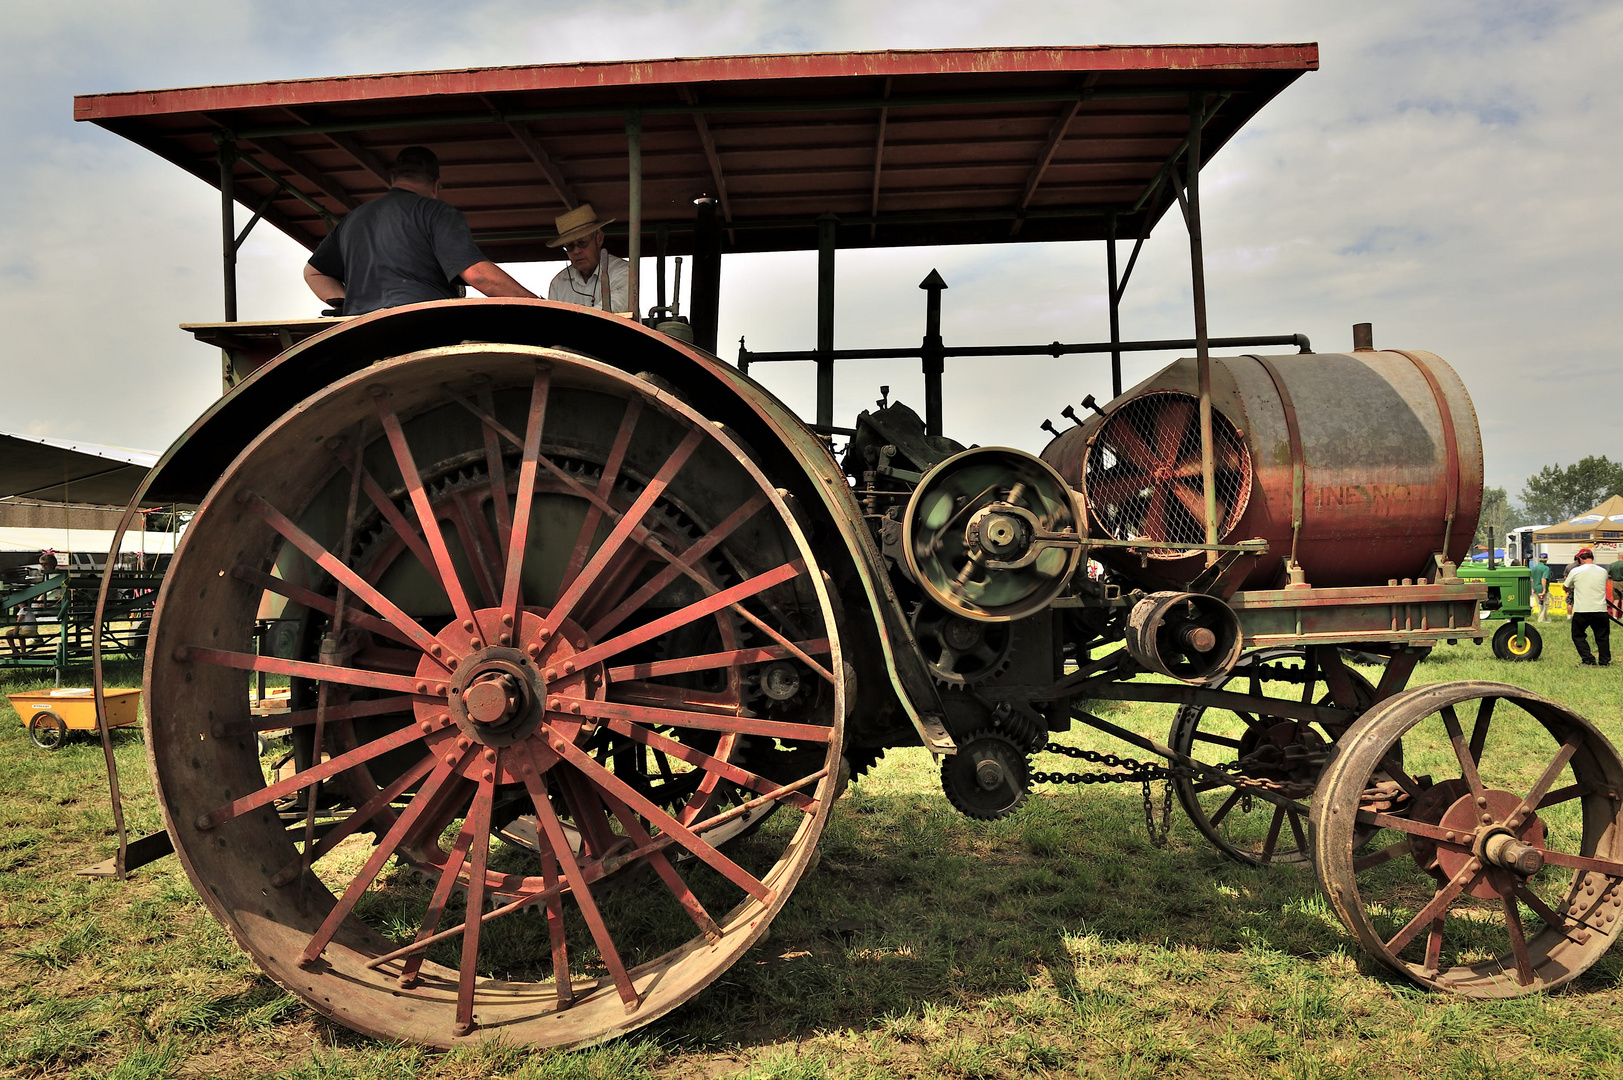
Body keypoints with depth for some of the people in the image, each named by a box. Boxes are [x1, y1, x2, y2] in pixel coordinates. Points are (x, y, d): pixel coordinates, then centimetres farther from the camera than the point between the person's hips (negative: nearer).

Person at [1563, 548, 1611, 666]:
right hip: (1601, 610, 3)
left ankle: (1589, 661, 4)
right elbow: (1602, 587, 20)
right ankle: (1604, 661, 18)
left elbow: (1565, 587, 9)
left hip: (1581, 611, -3)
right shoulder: (1603, 572, 4)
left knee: (1578, 636, 11)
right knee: (1602, 637, 16)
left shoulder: (1575, 571, -5)